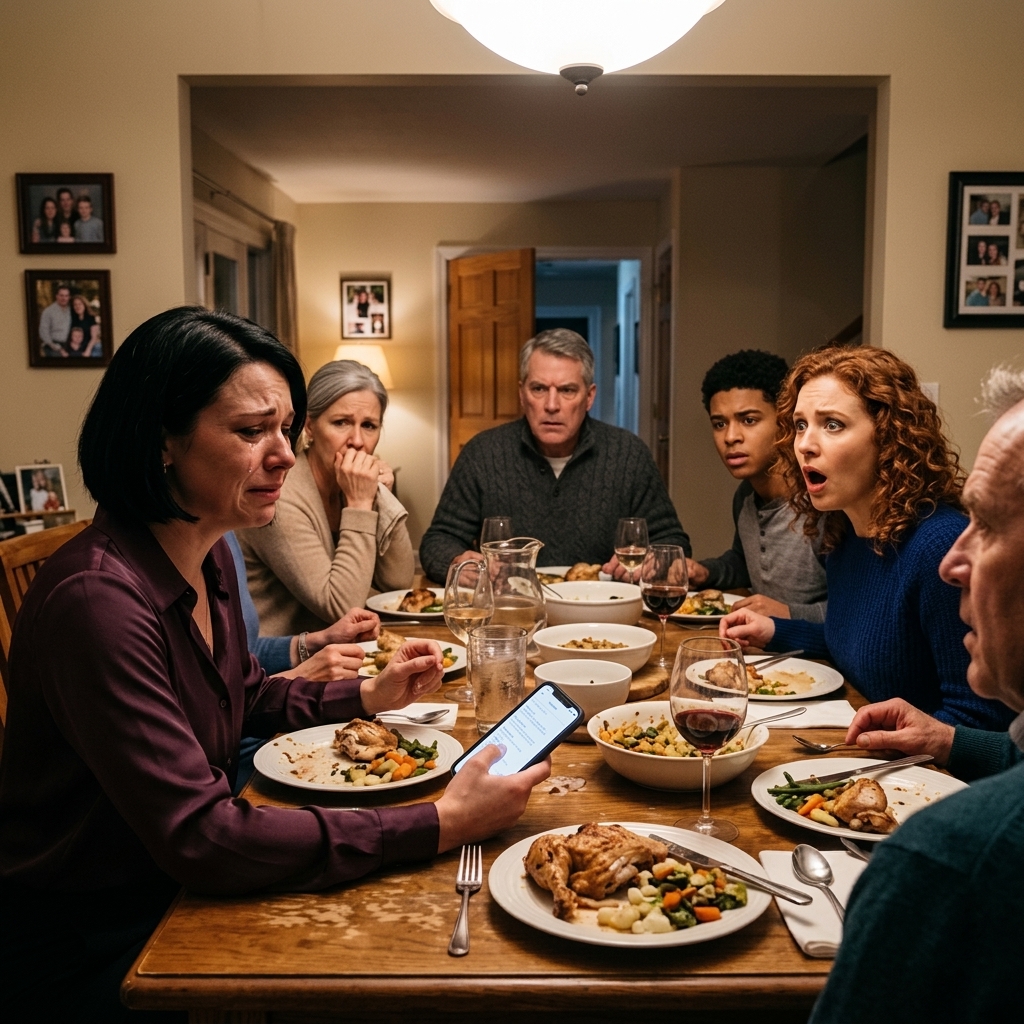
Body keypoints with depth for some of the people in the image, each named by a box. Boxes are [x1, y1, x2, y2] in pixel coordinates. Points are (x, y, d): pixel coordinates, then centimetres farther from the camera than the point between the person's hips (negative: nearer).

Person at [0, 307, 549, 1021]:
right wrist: (442, 825, -31)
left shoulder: (209, 556, 0)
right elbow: (200, 837, -31)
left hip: (176, 894, 8)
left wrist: (370, 695, 1)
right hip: (81, 955, -7)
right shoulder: (97, 600, -29)